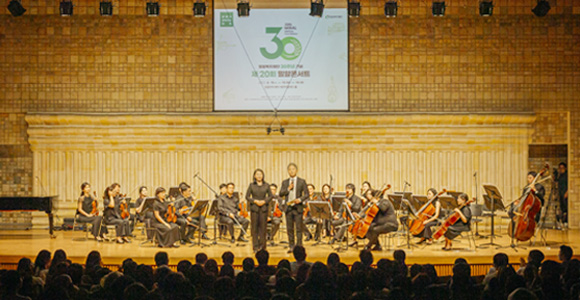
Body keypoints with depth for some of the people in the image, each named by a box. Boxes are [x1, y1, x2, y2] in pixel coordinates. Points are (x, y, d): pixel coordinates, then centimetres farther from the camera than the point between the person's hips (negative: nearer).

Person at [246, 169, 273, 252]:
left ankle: (262, 246, 6)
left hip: (264, 207, 1)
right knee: (255, 227, -1)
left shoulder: (266, 185, 7)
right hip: (254, 208, -1)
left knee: (263, 226, -1)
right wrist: (255, 201, -11)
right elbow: (247, 197, 4)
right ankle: (255, 247, 3)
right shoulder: (251, 185, 5)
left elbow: (270, 196, 7)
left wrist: (264, 201, -10)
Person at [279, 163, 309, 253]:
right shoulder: (285, 182, 12)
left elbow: (306, 194, 1)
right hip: (288, 207, 3)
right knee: (290, 228, 5)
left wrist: (300, 199, -16)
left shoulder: (302, 181, 4)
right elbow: (281, 194, 4)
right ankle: (291, 246, 12)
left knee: (298, 228, -4)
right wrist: (288, 189, -10)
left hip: (298, 207, -3)